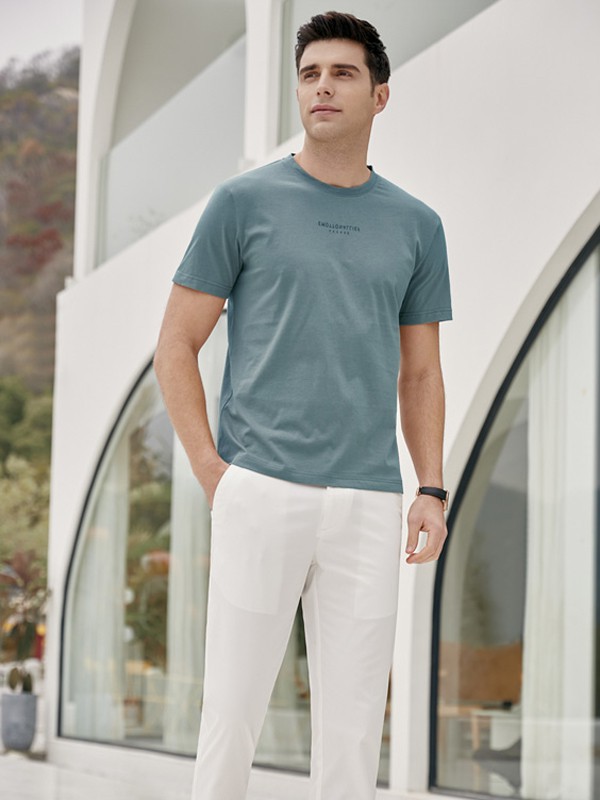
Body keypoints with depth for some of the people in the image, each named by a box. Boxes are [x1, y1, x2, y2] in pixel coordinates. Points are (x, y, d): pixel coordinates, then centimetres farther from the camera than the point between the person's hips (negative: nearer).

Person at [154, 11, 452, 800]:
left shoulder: (416, 225, 12)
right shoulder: (245, 202, 2)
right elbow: (176, 348, 4)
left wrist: (432, 490, 5)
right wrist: (212, 470, -4)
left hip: (367, 505, 3)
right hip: (259, 494, -2)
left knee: (353, 718, 5)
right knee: (233, 705, 0)